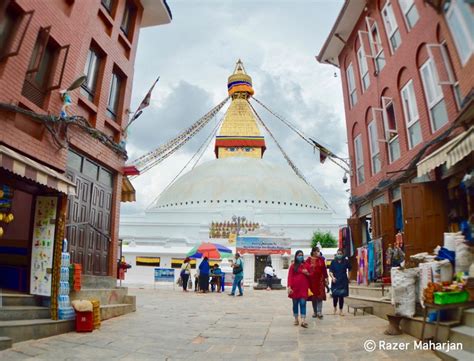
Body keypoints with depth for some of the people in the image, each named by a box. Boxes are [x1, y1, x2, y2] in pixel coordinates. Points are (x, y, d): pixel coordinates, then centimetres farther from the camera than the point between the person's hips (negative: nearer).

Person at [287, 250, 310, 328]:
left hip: (303, 288, 0)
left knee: (303, 303, -7)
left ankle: (303, 321, -11)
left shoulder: (306, 265, 7)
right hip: (295, 288, 0)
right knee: (295, 303, 8)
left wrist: (307, 273, -8)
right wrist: (289, 287, -12)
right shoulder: (292, 266, 1)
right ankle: (296, 319, 20)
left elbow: (310, 276, 15)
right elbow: (290, 277, -3)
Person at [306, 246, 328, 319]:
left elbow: (324, 269, 4)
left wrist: (326, 278, 1)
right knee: (313, 295, 7)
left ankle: (319, 312, -2)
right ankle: (315, 312, 18)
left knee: (320, 295, -4)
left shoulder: (321, 259, 4)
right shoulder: (309, 260, -2)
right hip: (312, 280, -1)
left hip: (320, 279, 1)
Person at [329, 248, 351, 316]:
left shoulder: (346, 261, 2)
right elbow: (330, 271, 0)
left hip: (343, 281, 0)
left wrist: (349, 278, 16)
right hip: (335, 281, 0)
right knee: (335, 296, -2)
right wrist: (332, 277, -16)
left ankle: (341, 310, 15)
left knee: (341, 296, 2)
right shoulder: (333, 262, 2)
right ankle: (335, 308, 25)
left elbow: (350, 269, 14)